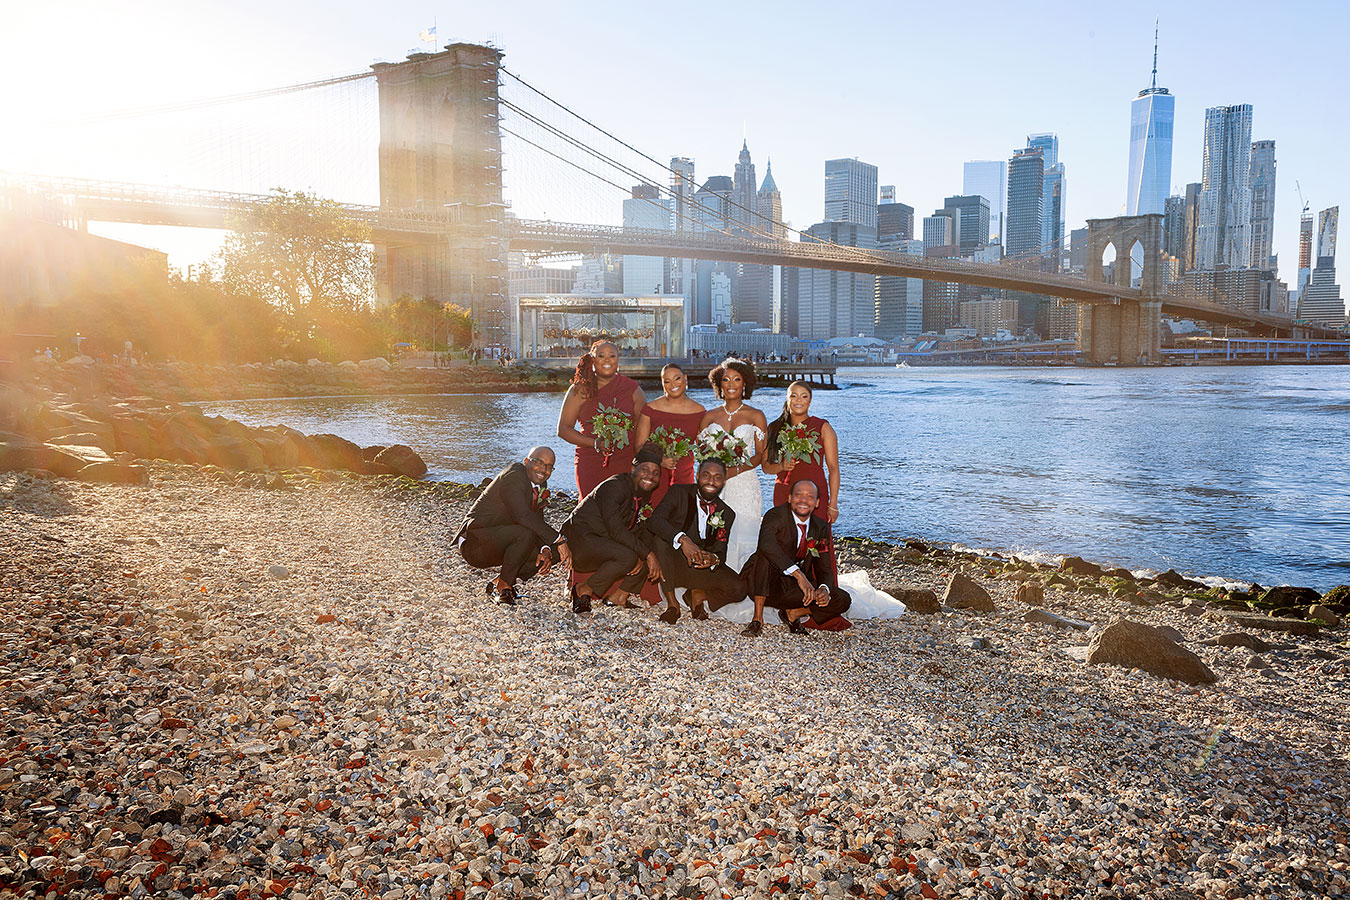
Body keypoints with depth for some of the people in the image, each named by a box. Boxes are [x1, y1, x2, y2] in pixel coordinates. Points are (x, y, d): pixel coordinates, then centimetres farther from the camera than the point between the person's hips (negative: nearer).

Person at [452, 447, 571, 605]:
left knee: (554, 550, -2)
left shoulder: (540, 485, 10)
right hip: (475, 541, -9)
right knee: (525, 534, -34)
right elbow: (523, 516, -32)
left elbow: (538, 522, 8)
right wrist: (559, 540, -33)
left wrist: (545, 551, -13)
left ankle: (498, 583, 6)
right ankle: (503, 586, -13)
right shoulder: (513, 476, -18)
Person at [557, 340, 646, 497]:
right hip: (590, 463, -1)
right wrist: (595, 443, -11)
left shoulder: (632, 388, 10)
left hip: (626, 464, 1)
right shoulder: (580, 390, 6)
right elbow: (563, 429, 2)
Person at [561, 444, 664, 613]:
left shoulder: (645, 494, 8)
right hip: (581, 539, -9)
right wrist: (647, 554, -29)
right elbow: (615, 529, -28)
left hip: (604, 544, 9)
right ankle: (583, 591, -13)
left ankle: (618, 597, -1)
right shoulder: (615, 486, -19)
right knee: (627, 557, -33)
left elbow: (642, 531, 6)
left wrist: (641, 557, -15)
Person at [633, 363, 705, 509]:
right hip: (655, 473, -2)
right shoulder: (651, 409, -3)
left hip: (684, 474, 2)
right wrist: (660, 460, -17)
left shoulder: (699, 411, 4)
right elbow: (639, 446, -2)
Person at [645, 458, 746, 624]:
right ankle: (672, 603, -22)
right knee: (660, 537, -33)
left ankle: (698, 594, 10)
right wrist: (683, 540, -40)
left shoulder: (727, 514, 3)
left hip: (701, 566, 2)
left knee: (738, 588, -22)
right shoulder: (679, 492, -7)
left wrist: (714, 559, -27)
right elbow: (654, 520, -24)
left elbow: (720, 551, 0)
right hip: (673, 562, -2)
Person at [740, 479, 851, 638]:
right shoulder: (776, 515, -15)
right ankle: (757, 618, -28)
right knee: (766, 555, -35)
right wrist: (799, 575, -46)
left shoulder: (821, 527, 3)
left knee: (842, 600, -14)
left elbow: (823, 567, 4)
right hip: (766, 585, -5)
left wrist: (824, 588, -21)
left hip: (798, 589, 5)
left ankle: (792, 613, 4)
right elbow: (766, 544, -37)